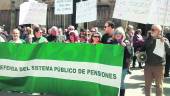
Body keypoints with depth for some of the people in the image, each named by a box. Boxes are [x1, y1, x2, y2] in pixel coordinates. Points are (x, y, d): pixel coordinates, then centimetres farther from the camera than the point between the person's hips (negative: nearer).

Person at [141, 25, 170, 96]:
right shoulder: (148, 40, 6)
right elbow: (142, 49, 13)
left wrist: (164, 42, -23)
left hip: (159, 66, -2)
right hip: (148, 65, 3)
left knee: (159, 85, 10)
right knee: (147, 84, 13)